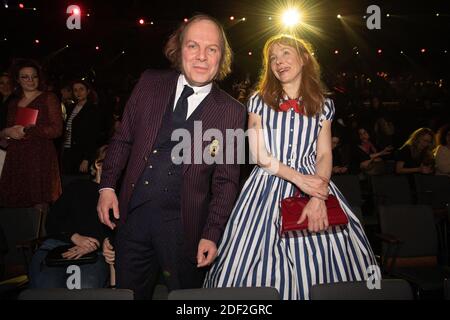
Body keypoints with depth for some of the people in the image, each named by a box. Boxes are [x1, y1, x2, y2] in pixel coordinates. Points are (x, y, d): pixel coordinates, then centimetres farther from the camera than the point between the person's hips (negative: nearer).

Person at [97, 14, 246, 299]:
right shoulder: (150, 83, 2)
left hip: (184, 225, -2)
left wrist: (211, 235, -8)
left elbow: (226, 180, -4)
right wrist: (107, 186, 3)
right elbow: (123, 138, 9)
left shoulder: (232, 112, -5)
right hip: (133, 214, 3)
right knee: (129, 293, 17)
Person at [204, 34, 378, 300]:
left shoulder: (323, 105, 9)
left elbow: (325, 154, 2)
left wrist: (318, 198, -15)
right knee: (263, 265, -4)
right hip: (269, 186, -1)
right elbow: (260, 155, -3)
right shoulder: (259, 101, 4)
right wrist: (300, 179, -14)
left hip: (314, 183, 1)